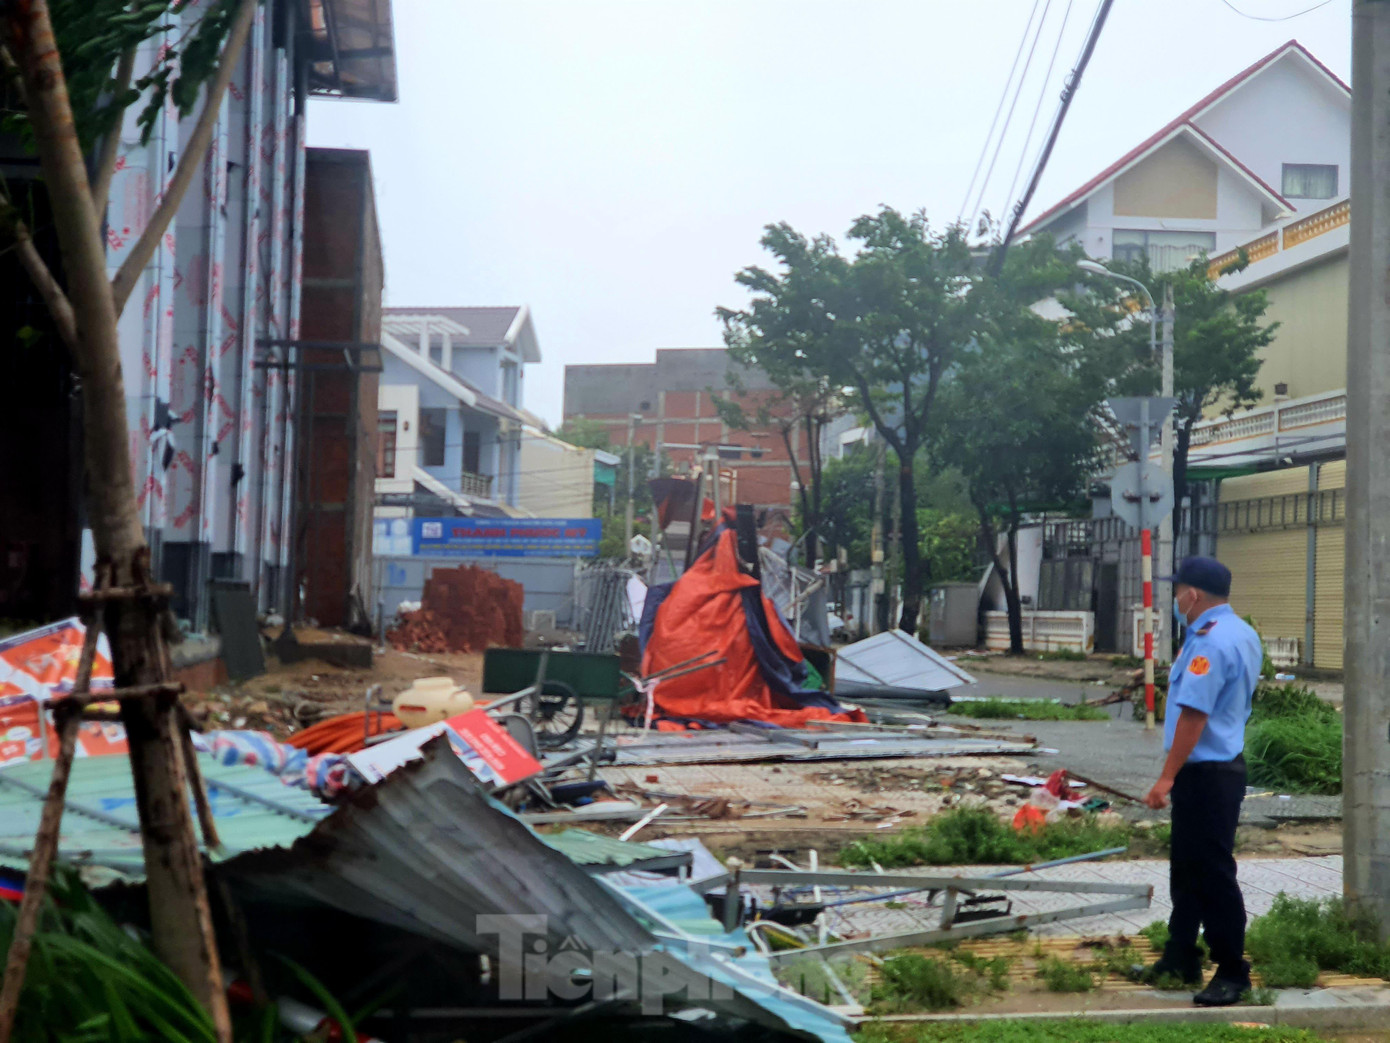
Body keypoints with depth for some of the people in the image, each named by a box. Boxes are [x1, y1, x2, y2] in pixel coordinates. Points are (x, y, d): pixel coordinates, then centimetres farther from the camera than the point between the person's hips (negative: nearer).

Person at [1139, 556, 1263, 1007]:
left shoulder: (1210, 643, -21)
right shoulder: (1242, 633, 12)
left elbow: (1194, 715, -26)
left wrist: (1167, 777, -24)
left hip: (1206, 771, -11)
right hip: (1224, 763, 11)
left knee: (1211, 874, -4)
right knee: (1187, 869, 19)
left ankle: (1232, 972, 4)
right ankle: (1180, 959, 28)